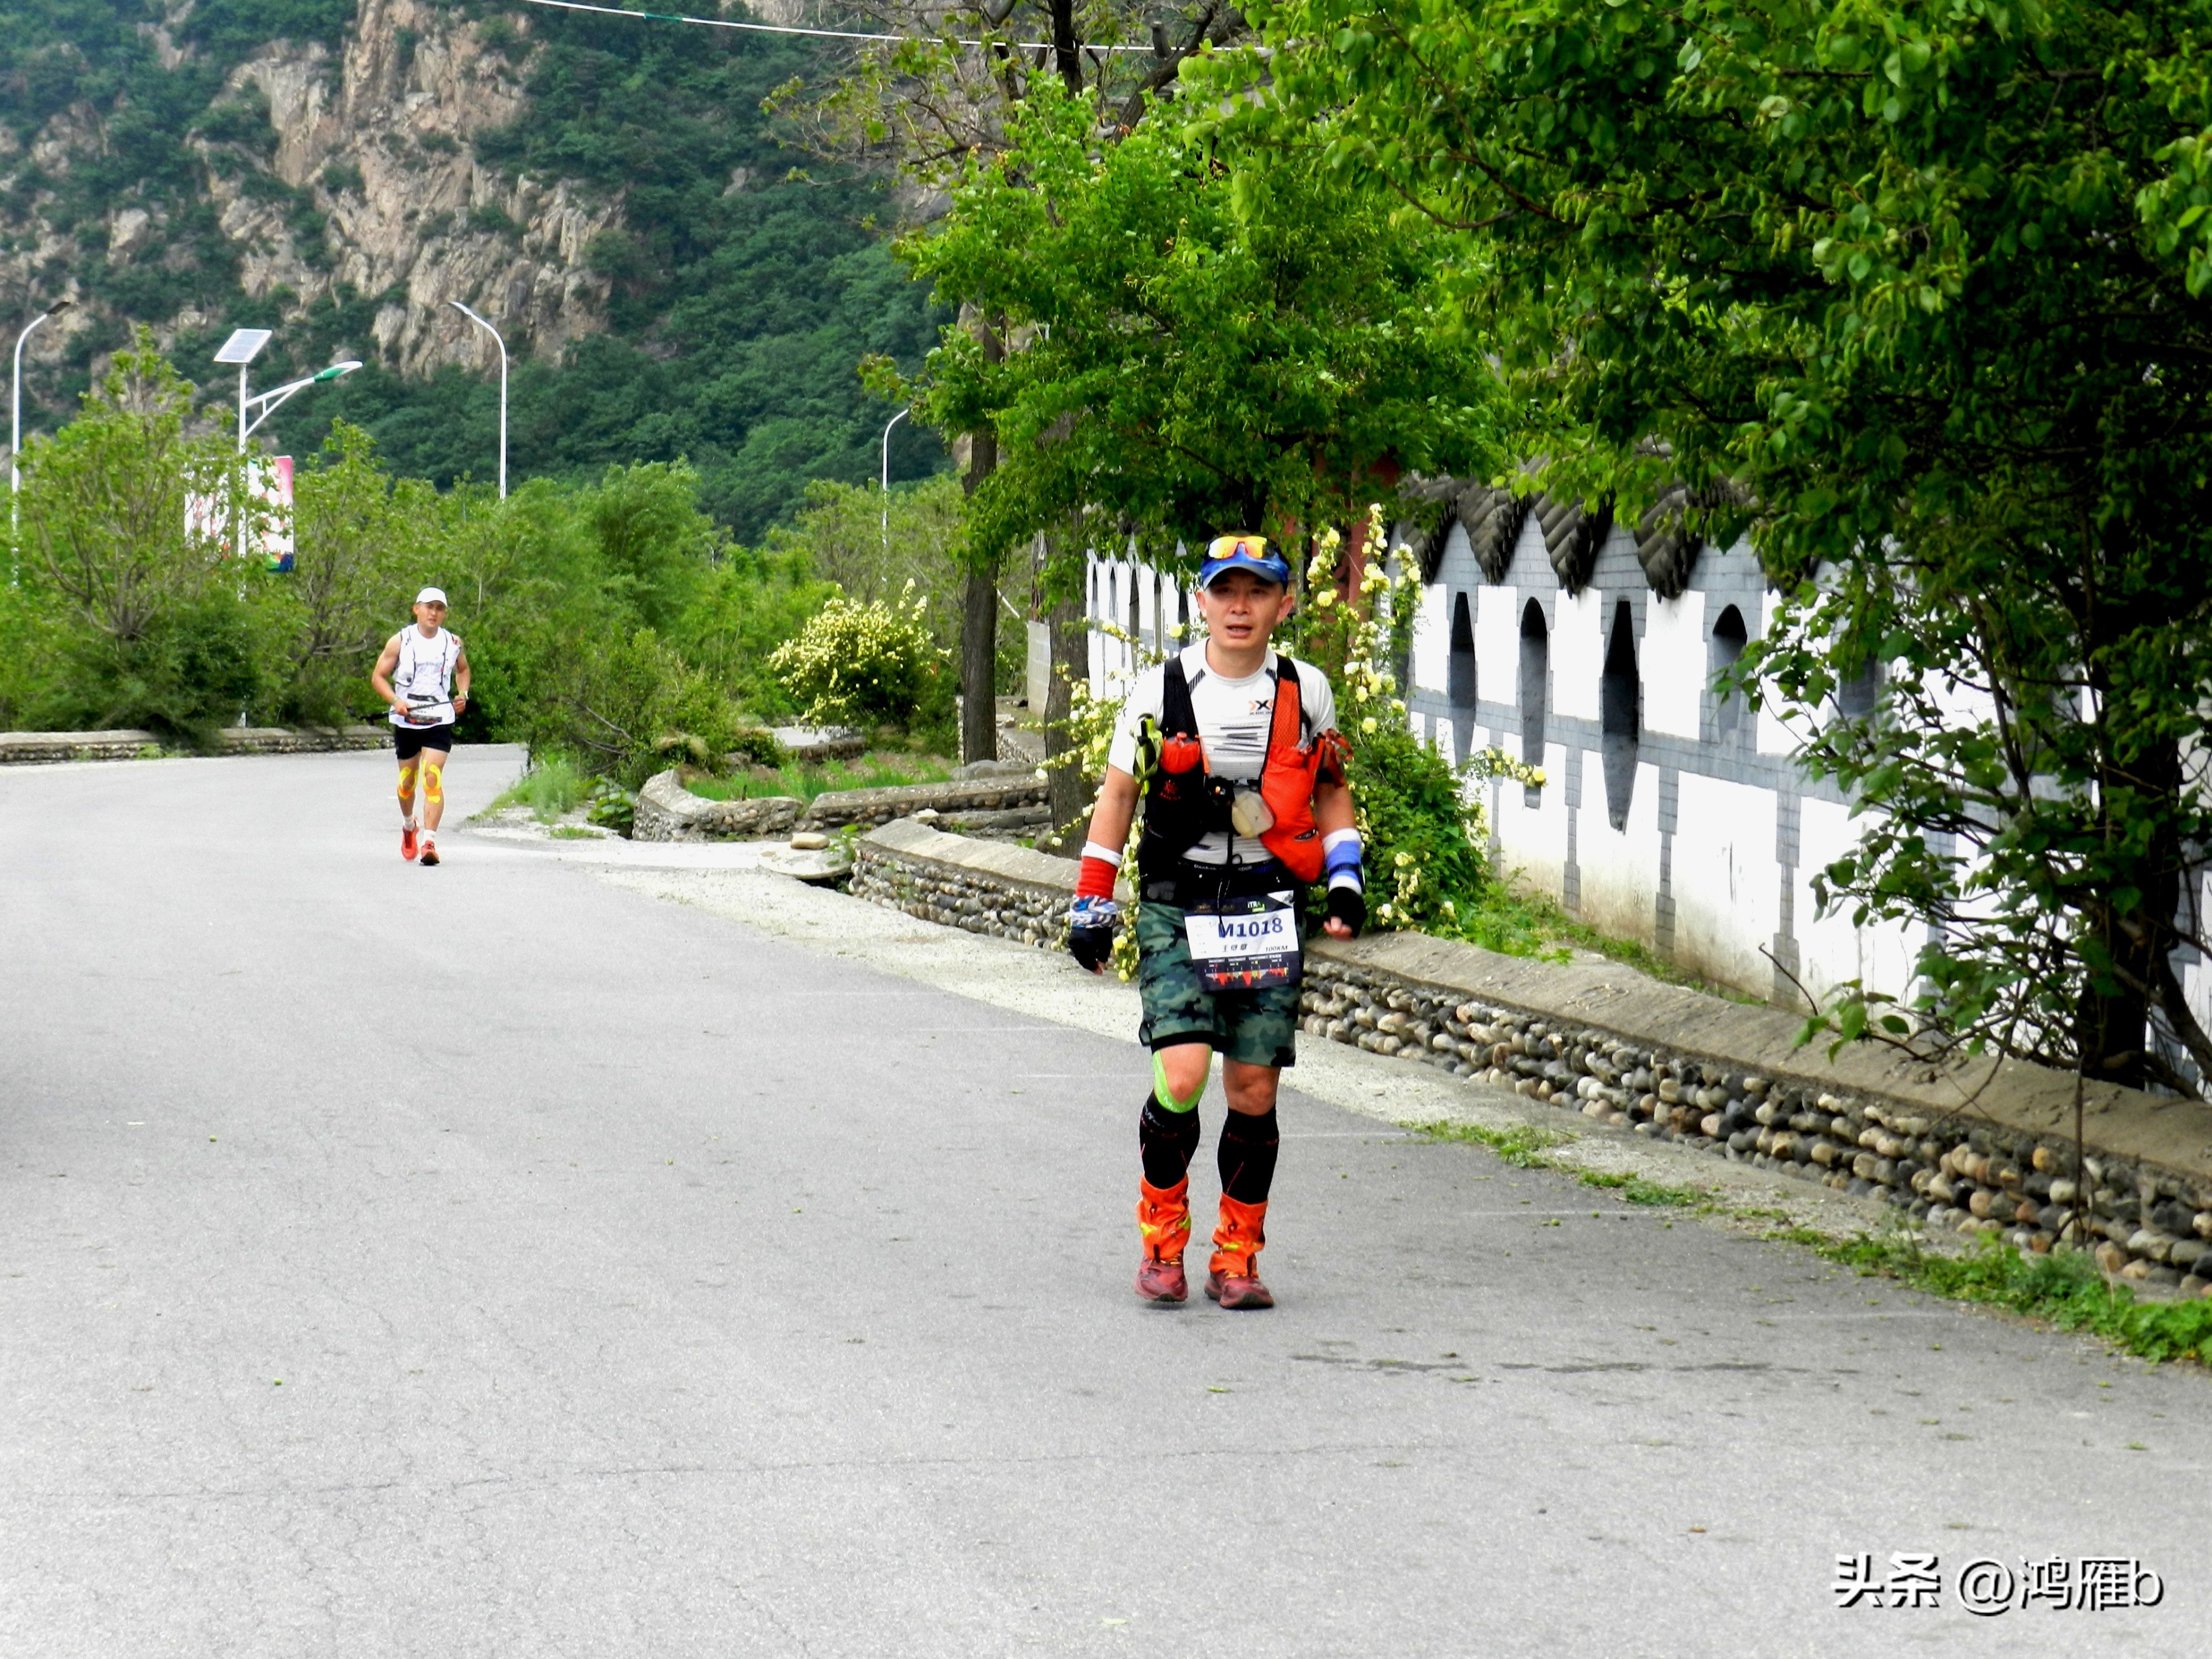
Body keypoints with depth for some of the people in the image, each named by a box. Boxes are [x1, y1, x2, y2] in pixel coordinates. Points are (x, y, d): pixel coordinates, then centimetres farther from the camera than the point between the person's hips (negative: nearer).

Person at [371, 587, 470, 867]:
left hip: (440, 720, 0)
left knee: (433, 777, -16)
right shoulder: (400, 642, -2)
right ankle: (409, 826, 41)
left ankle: (429, 841, -21)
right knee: (407, 780, 12)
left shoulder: (453, 643, 5)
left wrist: (463, 694, 5)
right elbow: (378, 677, 1)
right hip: (406, 720, 0)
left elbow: (462, 670, 24)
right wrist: (395, 701, -16)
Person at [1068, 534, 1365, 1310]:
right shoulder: (1160, 691, -1)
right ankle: (1162, 1235, 6)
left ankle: (1236, 1257, 15)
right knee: (1182, 1077, -15)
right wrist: (1092, 905, 6)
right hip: (1176, 905, -2)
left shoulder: (1306, 692, 4)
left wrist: (1345, 880, 6)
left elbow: (1331, 790, 19)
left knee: (1254, 1092, 1)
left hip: (1269, 909, 2)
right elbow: (1117, 796, 8)